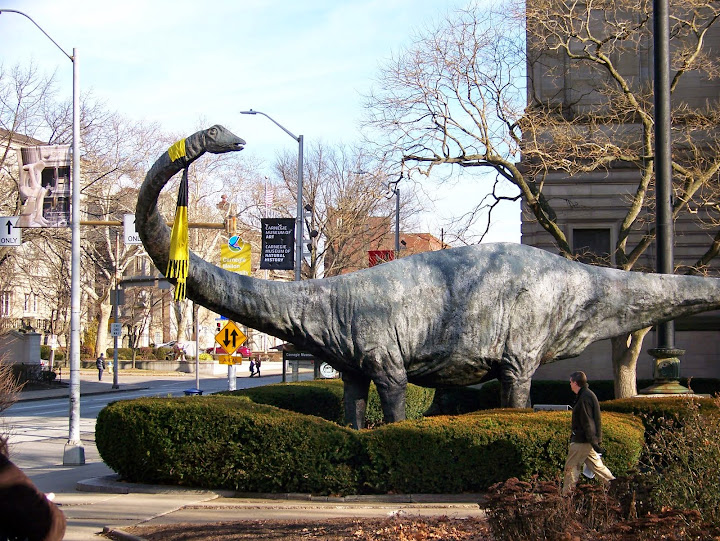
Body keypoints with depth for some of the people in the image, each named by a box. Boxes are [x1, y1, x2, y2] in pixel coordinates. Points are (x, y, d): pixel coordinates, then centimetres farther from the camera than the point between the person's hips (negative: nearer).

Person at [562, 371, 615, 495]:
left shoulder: (584, 398, -18)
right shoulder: (588, 395, 15)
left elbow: (587, 423, -21)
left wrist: (593, 442, -23)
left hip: (582, 441, -10)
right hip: (588, 440, 10)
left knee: (571, 466, -3)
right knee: (595, 465, 13)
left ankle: (567, 494, 1)